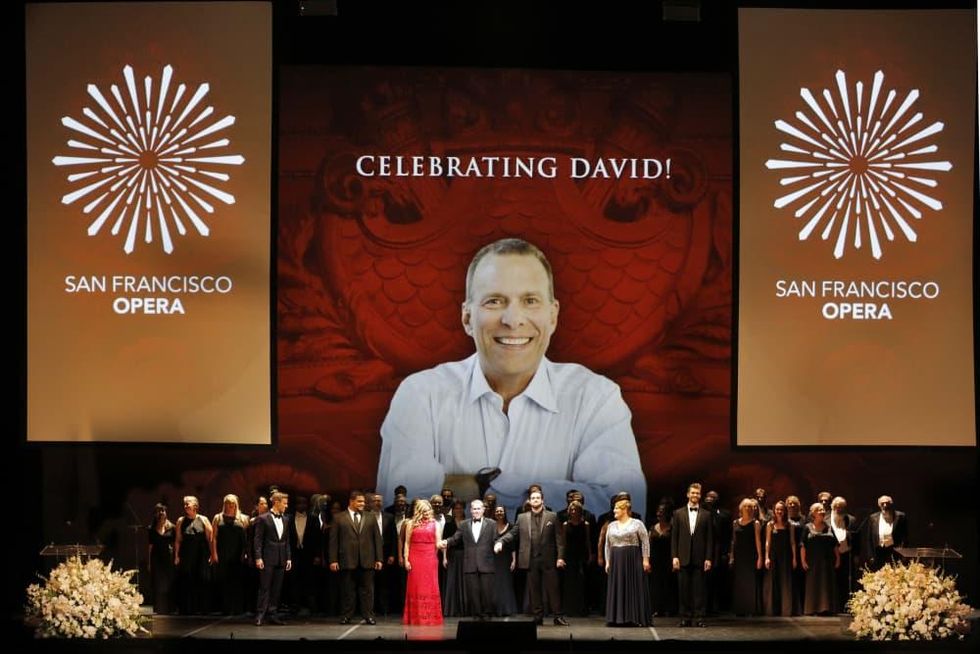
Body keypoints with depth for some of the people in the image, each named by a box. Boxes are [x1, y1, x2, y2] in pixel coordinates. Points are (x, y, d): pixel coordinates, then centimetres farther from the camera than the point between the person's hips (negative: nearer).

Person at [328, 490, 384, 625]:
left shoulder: (371, 518, 12)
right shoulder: (339, 518, 5)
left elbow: (377, 539, 10)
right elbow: (333, 541, 3)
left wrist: (379, 559, 4)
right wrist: (333, 560, -4)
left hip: (367, 561, 2)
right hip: (347, 561, -2)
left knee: (367, 590, 3)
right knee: (347, 590, 3)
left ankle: (368, 615, 7)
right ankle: (346, 616, 10)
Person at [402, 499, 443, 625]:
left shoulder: (434, 524, 8)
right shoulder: (412, 524, 6)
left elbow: (438, 542, 2)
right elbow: (407, 543, 4)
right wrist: (406, 560, -4)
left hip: (430, 558, 1)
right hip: (415, 559, -1)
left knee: (430, 587, 1)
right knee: (415, 587, 1)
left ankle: (430, 617, 6)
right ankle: (415, 617, 6)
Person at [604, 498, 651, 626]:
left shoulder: (637, 524, -2)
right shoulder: (611, 526, 12)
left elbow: (645, 542, -4)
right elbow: (608, 545, 14)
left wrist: (645, 559, -10)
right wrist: (607, 561, 9)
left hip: (633, 560, -4)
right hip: (616, 561, 4)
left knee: (634, 588, -2)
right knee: (617, 589, 4)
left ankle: (635, 618, 2)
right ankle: (618, 617, 8)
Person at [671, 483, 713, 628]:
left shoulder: (706, 515, 7)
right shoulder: (678, 514, 8)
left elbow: (710, 538, 5)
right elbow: (674, 537, 6)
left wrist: (708, 558, -2)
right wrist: (674, 556, -2)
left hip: (699, 558, -1)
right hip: (683, 558, 1)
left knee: (699, 589, -1)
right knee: (684, 589, 2)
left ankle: (700, 617, 2)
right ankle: (686, 617, 7)